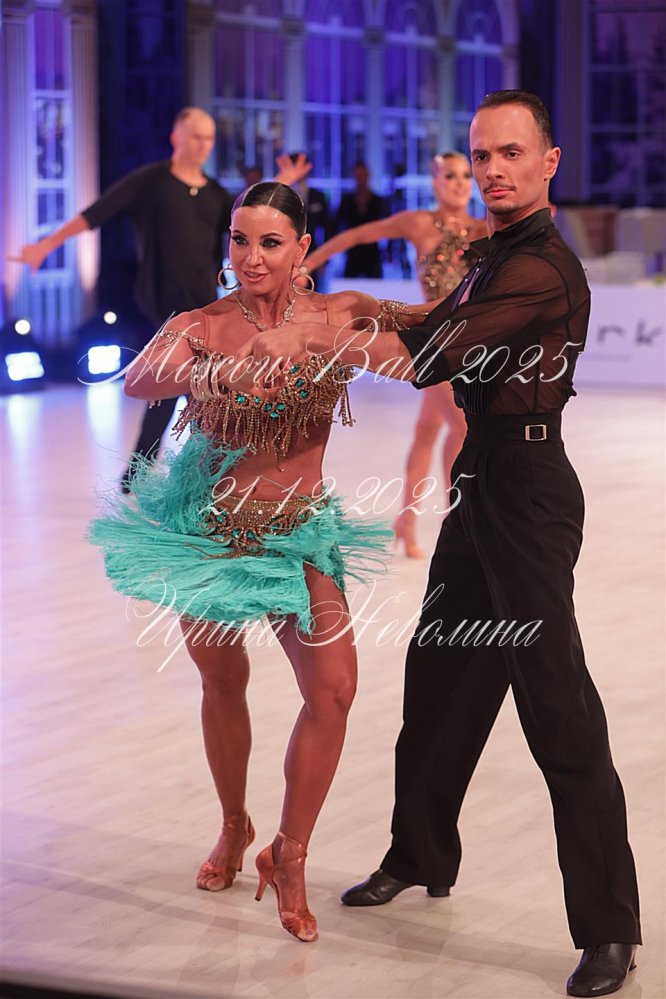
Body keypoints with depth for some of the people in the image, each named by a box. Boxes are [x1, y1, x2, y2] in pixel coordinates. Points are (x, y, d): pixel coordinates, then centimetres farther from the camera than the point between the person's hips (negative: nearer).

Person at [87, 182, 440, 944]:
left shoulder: (340, 316, -6)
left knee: (333, 690, -10)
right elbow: (138, 380, -32)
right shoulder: (201, 327, -13)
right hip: (205, 529, 0)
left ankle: (288, 857, 7)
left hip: (297, 535, 1)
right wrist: (220, 372, -51)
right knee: (223, 683, 15)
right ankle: (233, 828, 40)